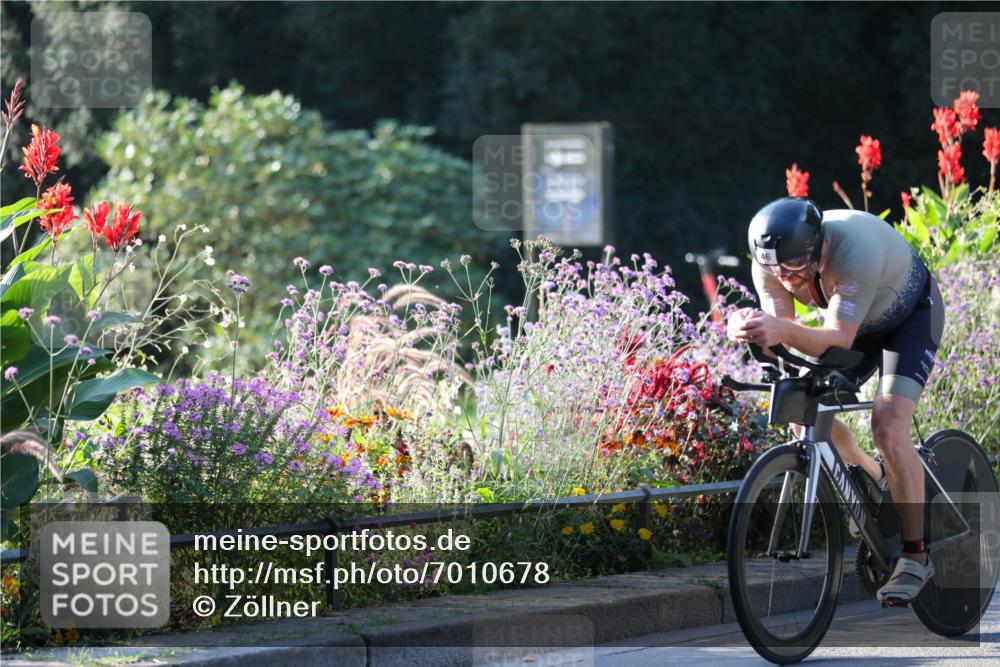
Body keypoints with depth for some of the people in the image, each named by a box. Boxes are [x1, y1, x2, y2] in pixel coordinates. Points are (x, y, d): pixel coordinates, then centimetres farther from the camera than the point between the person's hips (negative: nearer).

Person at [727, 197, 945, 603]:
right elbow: (782, 335, -28)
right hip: (857, 321, 6)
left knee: (888, 429, -22)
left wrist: (784, 330, -61)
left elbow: (840, 338, -43)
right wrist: (749, 330, -51)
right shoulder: (769, 262, -25)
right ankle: (875, 481, 24)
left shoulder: (855, 247, -42)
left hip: (910, 315, -6)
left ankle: (915, 555, -10)